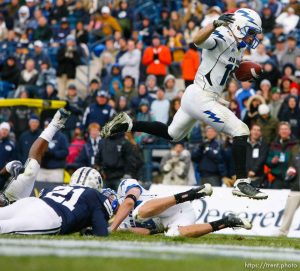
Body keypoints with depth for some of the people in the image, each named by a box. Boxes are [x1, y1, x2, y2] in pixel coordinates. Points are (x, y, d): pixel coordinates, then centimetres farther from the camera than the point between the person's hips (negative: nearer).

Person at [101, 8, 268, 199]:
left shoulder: (237, 46, 13)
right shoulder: (222, 38, -16)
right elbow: (198, 41, -36)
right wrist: (217, 23, -51)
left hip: (195, 97, 10)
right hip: (202, 98, -10)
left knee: (172, 134, 26)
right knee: (241, 131, -12)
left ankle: (127, 125, 26)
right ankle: (242, 183, -10)